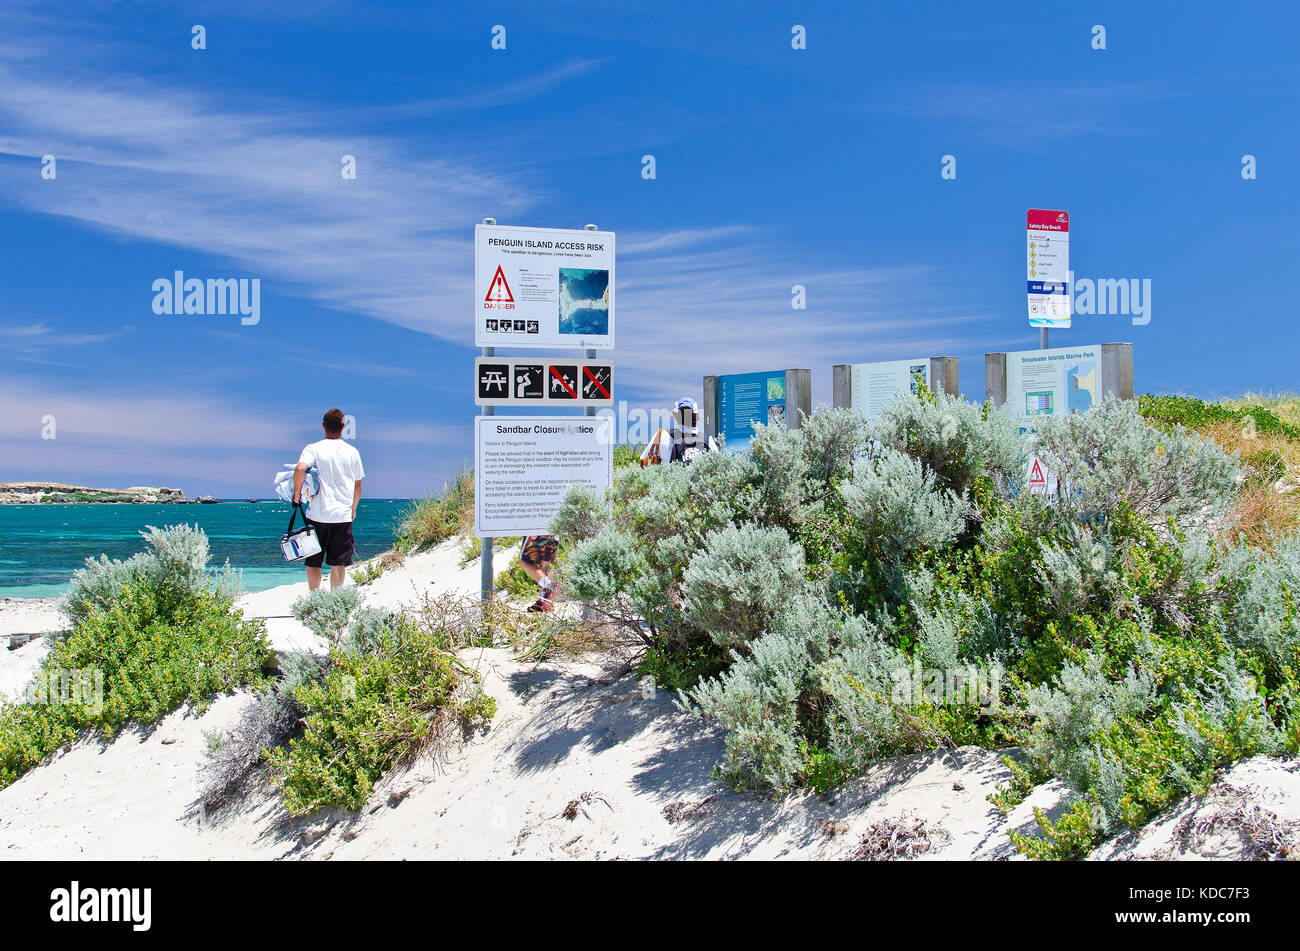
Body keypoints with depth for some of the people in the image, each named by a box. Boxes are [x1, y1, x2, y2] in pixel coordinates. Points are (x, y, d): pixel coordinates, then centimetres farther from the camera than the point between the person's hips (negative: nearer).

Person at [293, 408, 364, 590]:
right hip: (343, 515, 1)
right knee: (339, 564, 6)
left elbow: (300, 468, -22)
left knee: (313, 562, 9)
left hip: (318, 514, -1)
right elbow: (357, 486, 12)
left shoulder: (313, 449, -2)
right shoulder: (352, 452, 6)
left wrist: (297, 493, -9)